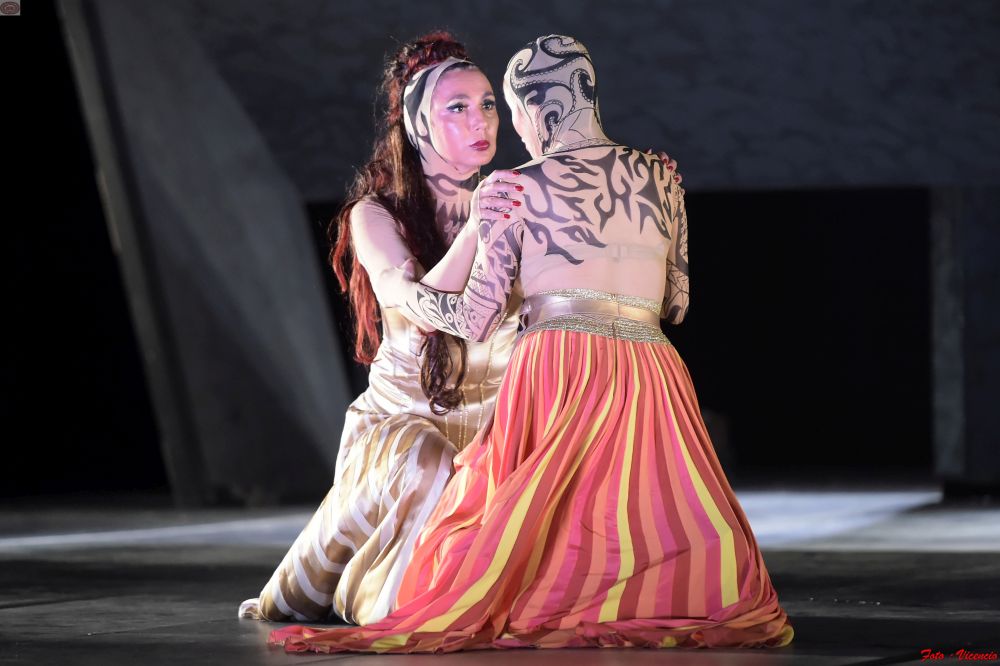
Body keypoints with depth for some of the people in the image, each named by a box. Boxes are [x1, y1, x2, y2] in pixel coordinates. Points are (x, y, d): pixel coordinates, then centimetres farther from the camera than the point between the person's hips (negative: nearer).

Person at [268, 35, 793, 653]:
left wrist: (405, 289, 21)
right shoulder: (661, 177, 14)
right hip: (653, 380, 3)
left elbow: (476, 318, 3)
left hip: (558, 368, -3)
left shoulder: (519, 188, 4)